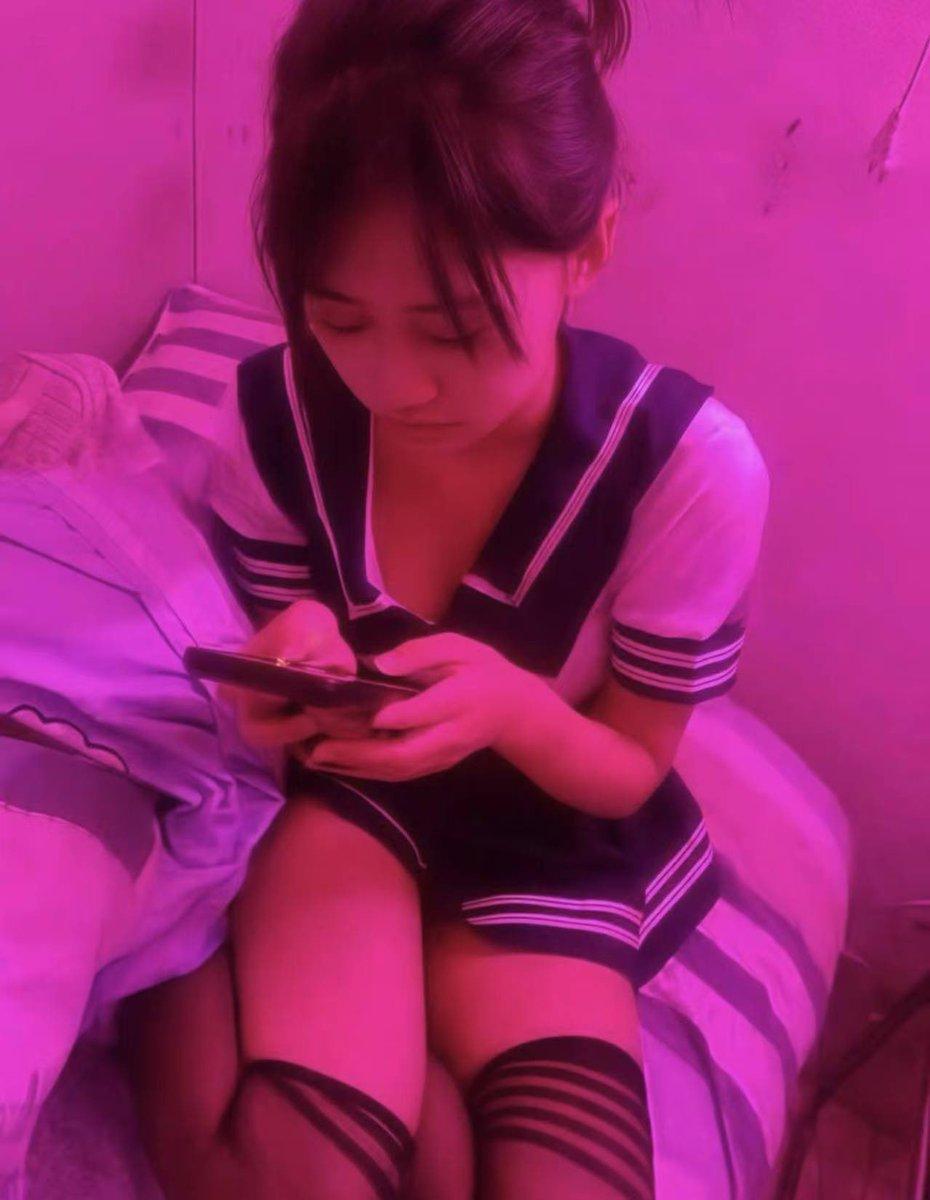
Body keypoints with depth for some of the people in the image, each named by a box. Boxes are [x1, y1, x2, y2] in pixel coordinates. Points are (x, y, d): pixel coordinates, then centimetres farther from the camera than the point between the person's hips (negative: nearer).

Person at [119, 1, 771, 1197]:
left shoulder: (690, 463, -23)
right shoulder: (272, 416, -16)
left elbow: (630, 770, -9)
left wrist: (514, 706, -32)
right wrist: (295, 681, -27)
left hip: (544, 830, 1)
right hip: (349, 785, 0)